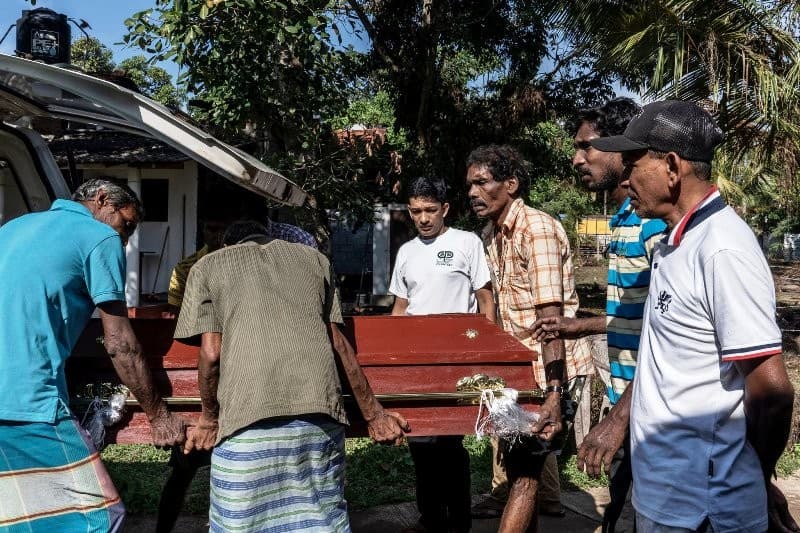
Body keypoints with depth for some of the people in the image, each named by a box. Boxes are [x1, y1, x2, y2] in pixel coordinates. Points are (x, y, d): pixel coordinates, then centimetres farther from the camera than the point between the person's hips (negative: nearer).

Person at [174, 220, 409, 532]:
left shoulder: (207, 266, 18)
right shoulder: (314, 258, 24)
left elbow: (211, 352, 6)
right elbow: (337, 341, 18)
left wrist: (209, 418, 19)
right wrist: (372, 413, 22)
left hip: (248, 413, -2)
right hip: (319, 408, 2)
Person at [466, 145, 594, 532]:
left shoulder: (537, 229, -19)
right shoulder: (490, 235, 8)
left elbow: (550, 316, -26)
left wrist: (553, 393, -31)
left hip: (550, 367, -9)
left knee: (522, 469, -7)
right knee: (521, 452, 18)